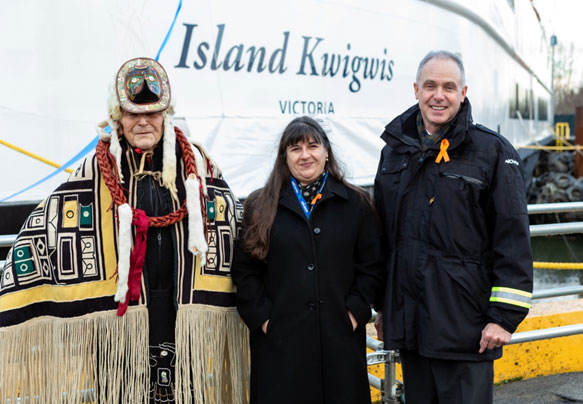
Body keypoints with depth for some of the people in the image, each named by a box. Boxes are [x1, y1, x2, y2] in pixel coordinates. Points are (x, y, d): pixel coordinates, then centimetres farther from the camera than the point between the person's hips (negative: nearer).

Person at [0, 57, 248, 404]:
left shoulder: (196, 164, 5)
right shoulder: (96, 172, 0)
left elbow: (233, 227, 11)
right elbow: (41, 233, 4)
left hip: (187, 306, 1)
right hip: (121, 308, -1)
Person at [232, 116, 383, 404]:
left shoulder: (356, 204, 7)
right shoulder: (261, 206, 6)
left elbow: (370, 266, 5)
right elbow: (244, 270, 2)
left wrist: (356, 312, -4)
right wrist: (261, 317, -6)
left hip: (340, 338, 1)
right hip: (279, 339, 0)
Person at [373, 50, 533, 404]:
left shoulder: (493, 151, -5)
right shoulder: (395, 151, 10)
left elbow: (514, 239, -8)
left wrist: (505, 316, -12)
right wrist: (382, 307, 16)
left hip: (466, 325, -5)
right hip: (408, 320, 5)